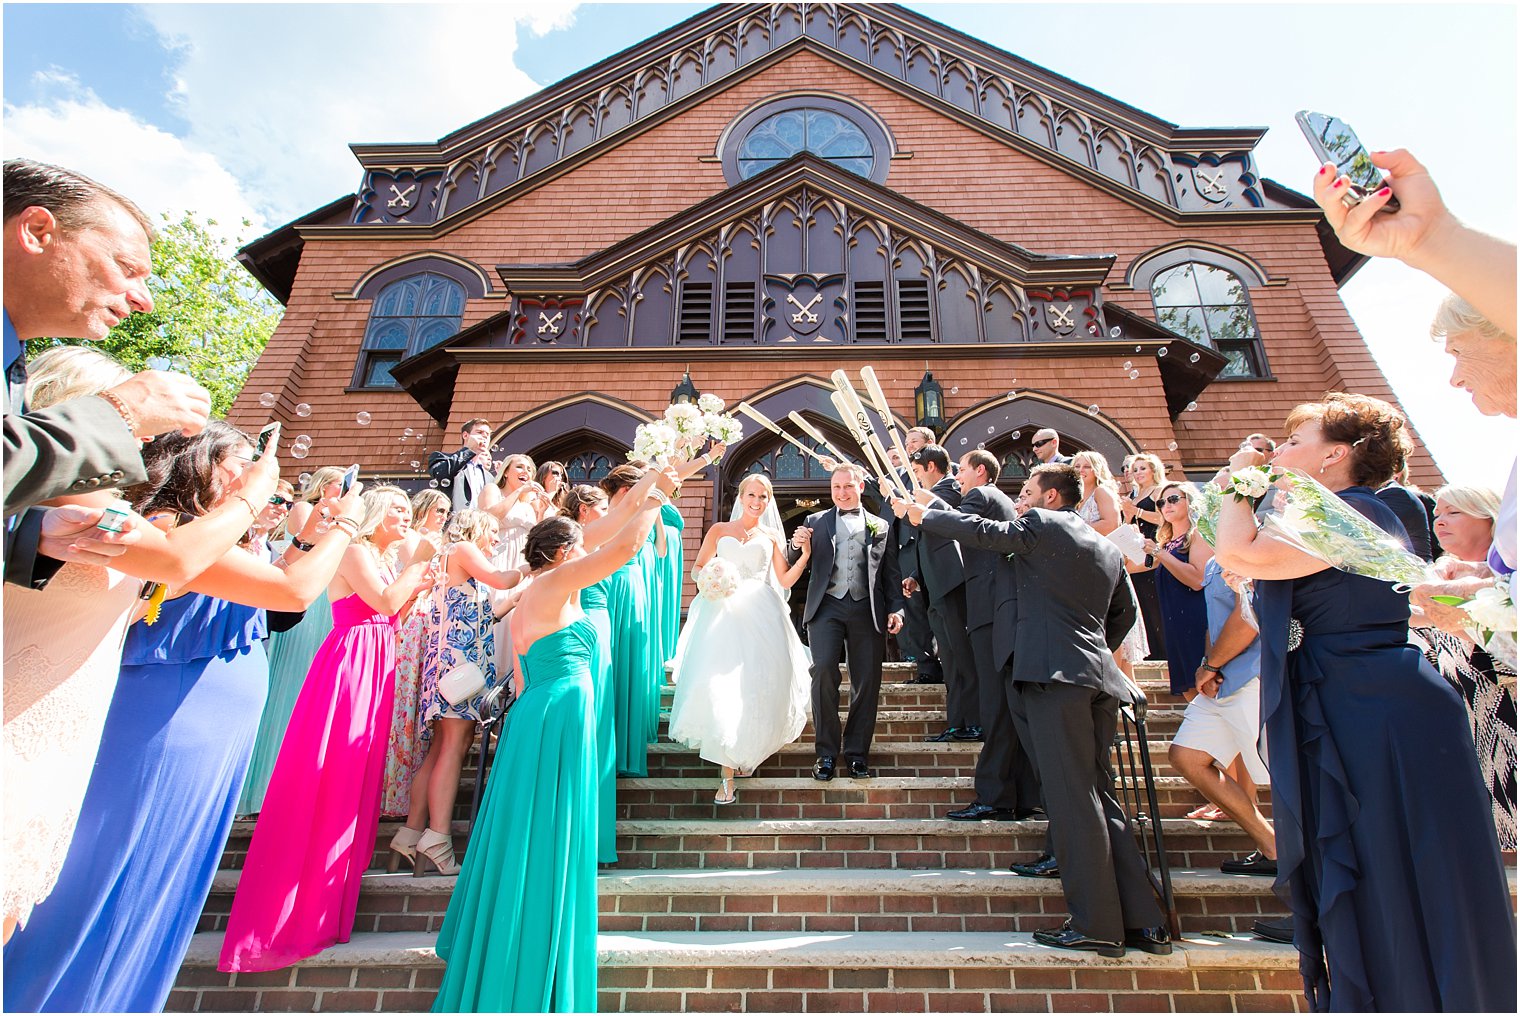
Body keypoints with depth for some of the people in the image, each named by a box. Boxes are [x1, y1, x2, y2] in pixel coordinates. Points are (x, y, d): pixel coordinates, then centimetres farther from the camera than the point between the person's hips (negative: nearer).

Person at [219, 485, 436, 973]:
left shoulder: (387, 559, 19)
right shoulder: (355, 551, -8)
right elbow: (383, 602, -21)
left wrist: (416, 587, 9)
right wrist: (418, 562, -9)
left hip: (376, 669, 9)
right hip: (349, 666, -9)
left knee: (357, 777, 12)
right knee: (326, 778, -5)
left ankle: (325, 902, 26)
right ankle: (286, 912, 7)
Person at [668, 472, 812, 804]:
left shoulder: (772, 536, 17)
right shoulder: (719, 530, 16)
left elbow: (785, 580, 11)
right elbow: (699, 568, 13)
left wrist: (807, 553, 0)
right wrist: (709, 582, -8)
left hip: (760, 615, 1)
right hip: (723, 612, -1)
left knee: (757, 686, -3)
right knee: (720, 687, -11)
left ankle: (750, 750, 24)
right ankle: (727, 772, -2)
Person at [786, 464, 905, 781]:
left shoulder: (880, 526, 15)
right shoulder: (814, 522, 15)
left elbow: (891, 572, 12)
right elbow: (793, 565, 10)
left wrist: (895, 609, 0)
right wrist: (796, 545, -11)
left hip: (867, 609, 1)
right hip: (827, 606, -1)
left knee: (867, 681, 1)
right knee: (824, 670, -16)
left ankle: (857, 752, 16)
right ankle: (826, 752, -3)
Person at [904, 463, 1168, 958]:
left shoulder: (1043, 525, -2)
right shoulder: (1107, 548, 21)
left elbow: (984, 532, -6)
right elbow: (1124, 611, 27)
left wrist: (923, 514, 5)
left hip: (1055, 674, -9)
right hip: (1098, 677, 9)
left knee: (1073, 799, -4)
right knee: (1100, 796, 13)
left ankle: (1097, 924, 2)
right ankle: (1142, 920, 17)